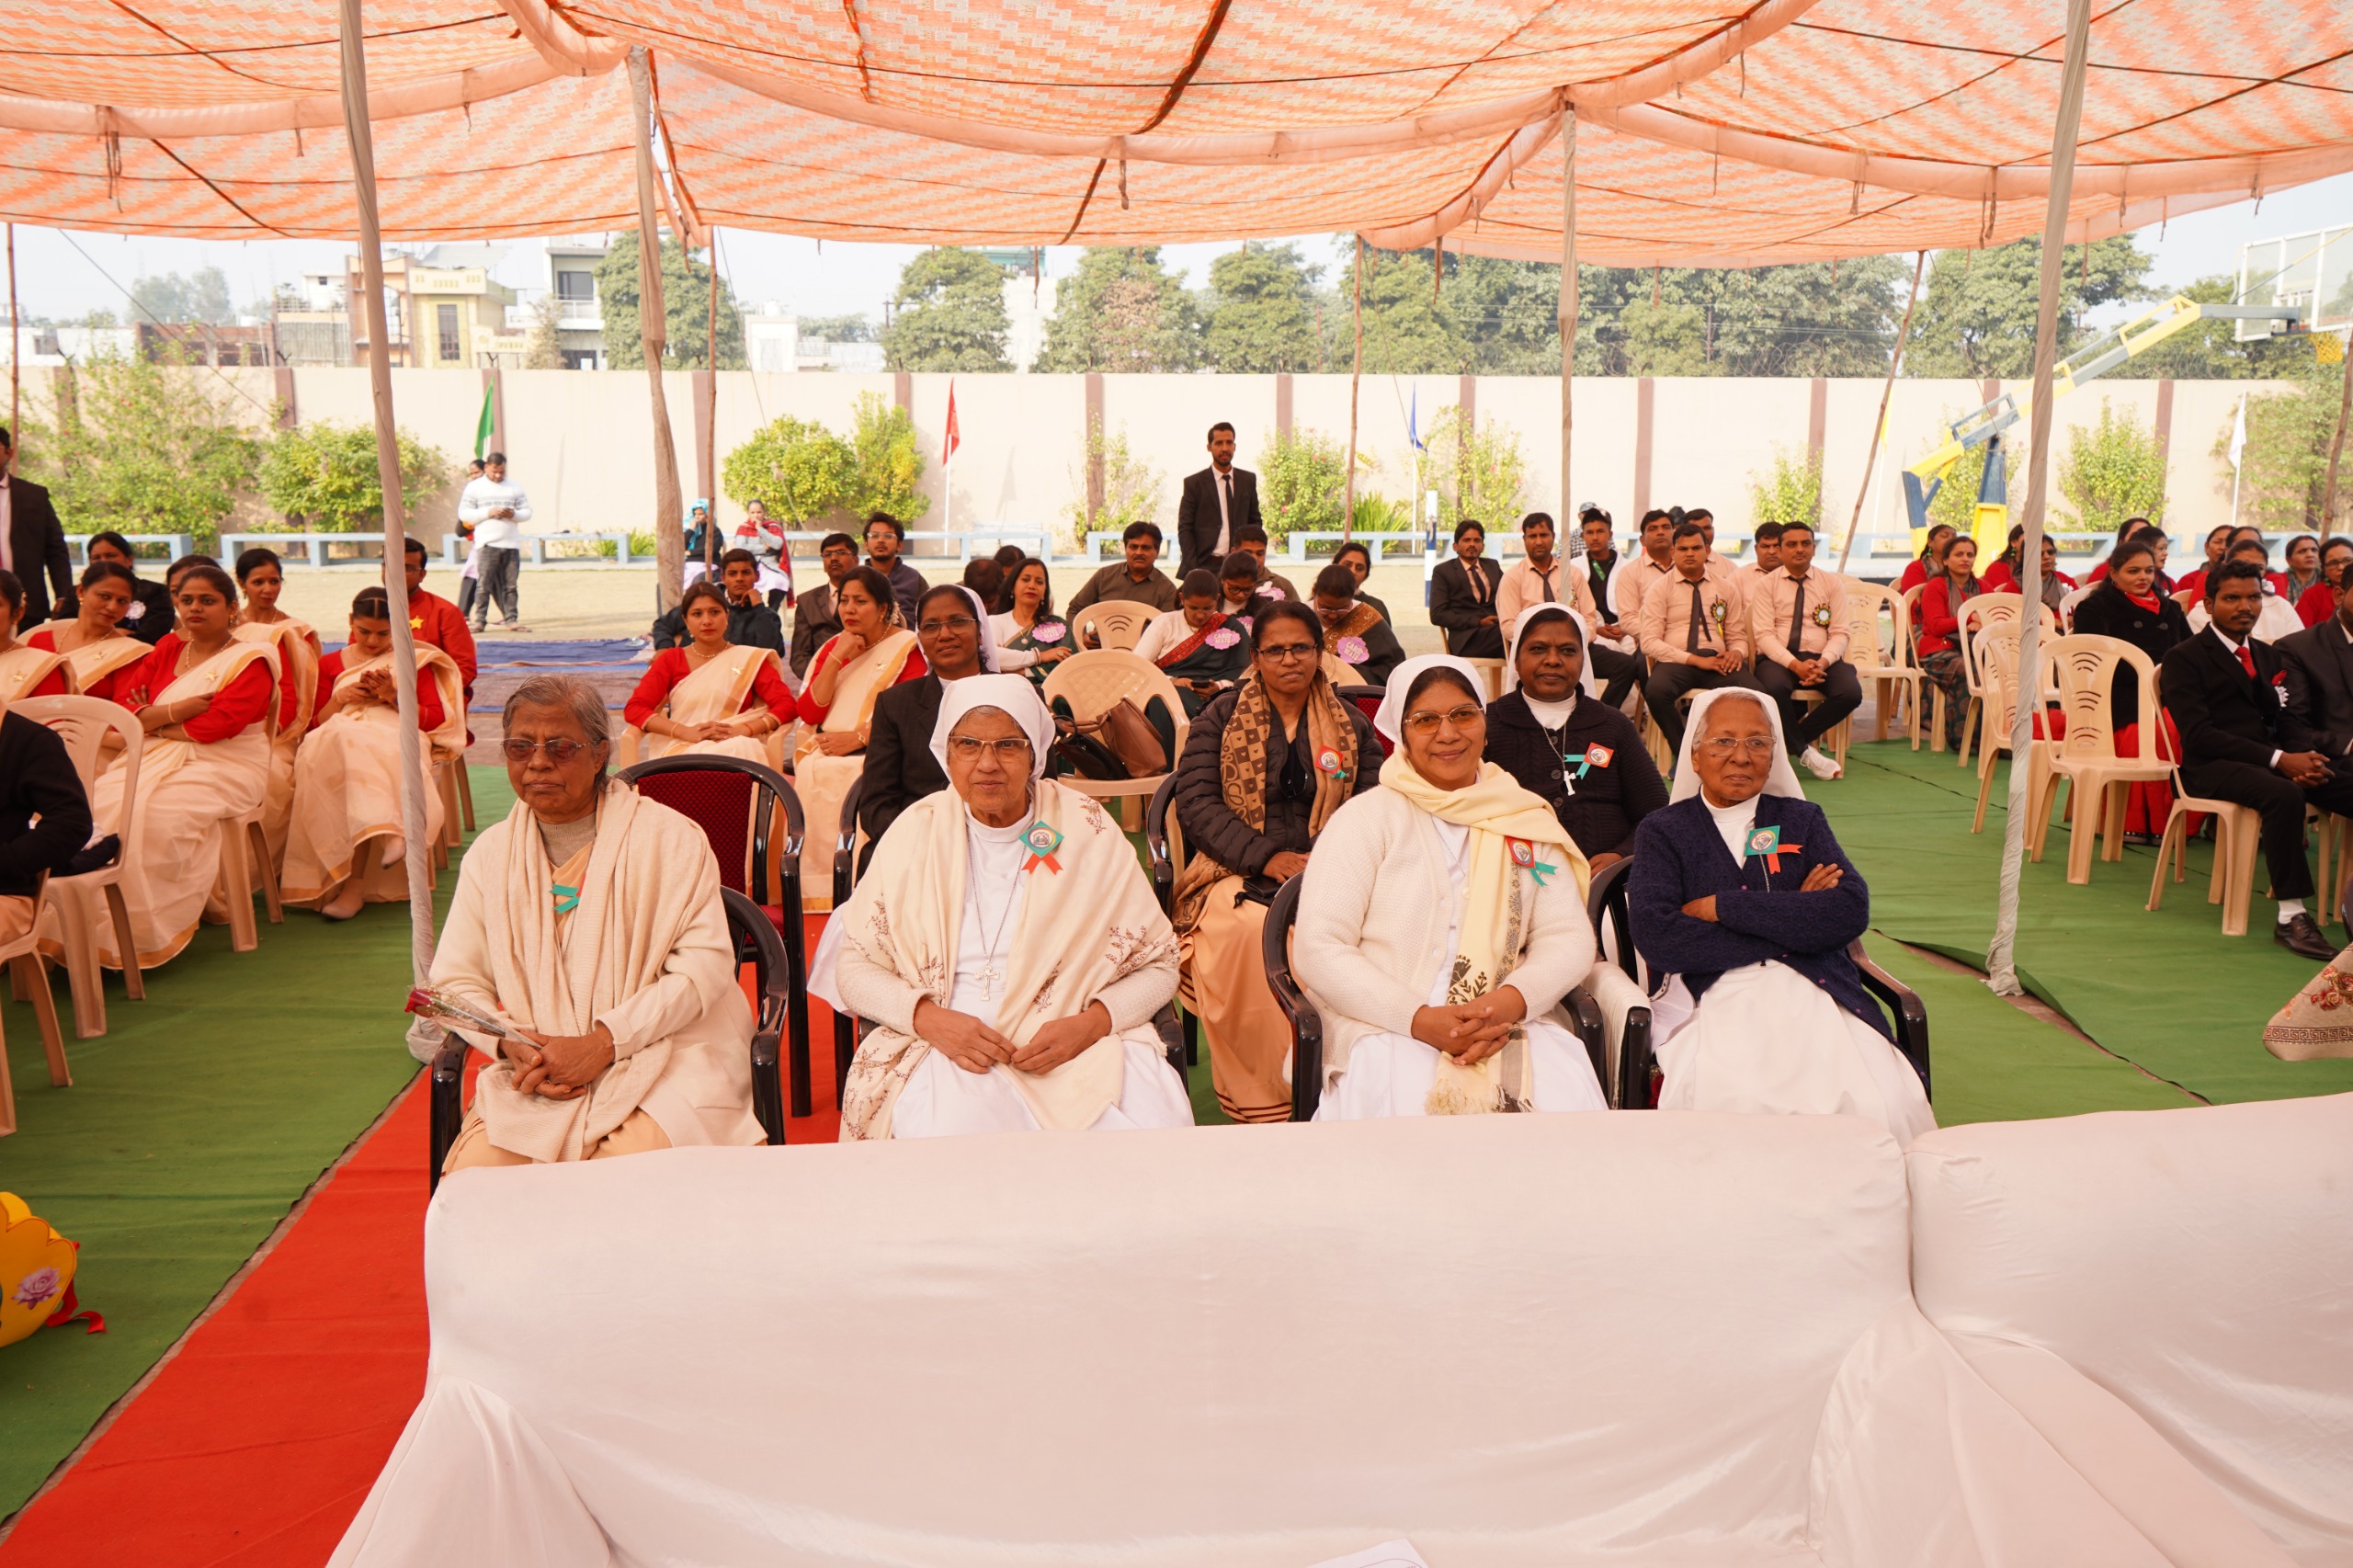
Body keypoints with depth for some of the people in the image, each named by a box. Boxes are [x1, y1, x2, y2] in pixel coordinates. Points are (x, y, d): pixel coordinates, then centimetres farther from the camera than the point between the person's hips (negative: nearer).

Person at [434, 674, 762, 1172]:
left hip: (665, 1059, -3)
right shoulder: (491, 853, 12)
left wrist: (601, 1043, -16)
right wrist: (512, 1046, -9)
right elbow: (454, 981, 12)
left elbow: (707, 963, -9)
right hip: (535, 1070, 4)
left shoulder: (670, 837, -2)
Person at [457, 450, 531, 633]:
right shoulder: (474, 487, 7)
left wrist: (514, 514, -8)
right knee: (484, 583, -6)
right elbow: (463, 514, 1)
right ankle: (480, 620, -1)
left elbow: (527, 512, 13)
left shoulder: (515, 488, 15)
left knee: (511, 585, 2)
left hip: (511, 544, 3)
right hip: (487, 544, -3)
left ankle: (511, 620, 5)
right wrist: (488, 513, -11)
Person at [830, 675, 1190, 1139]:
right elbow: (854, 966, 10)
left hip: (1082, 1044, 1)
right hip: (948, 1047, 0)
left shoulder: (1088, 833, 5)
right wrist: (928, 1018, -9)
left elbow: (1157, 965, 8)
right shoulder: (916, 834, 7)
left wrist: (1090, 1024, -11)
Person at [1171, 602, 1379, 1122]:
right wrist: (1267, 858, -12)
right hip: (1237, 872, -1)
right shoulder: (1220, 718, 11)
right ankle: (1263, 1102, -24)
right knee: (1249, 928, -37)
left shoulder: (1352, 727, 16)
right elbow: (1195, 802, 0)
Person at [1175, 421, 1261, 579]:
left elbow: (1255, 521, 19)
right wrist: (1192, 569, -10)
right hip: (1205, 565, -2)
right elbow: (1184, 529, 0)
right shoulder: (1194, 483, 2)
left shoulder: (1248, 480, 12)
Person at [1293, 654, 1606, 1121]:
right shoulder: (1368, 817, 4)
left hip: (1506, 1025, 3)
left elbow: (1569, 937, 8)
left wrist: (1511, 1001, -14)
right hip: (1385, 1028, -3)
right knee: (1408, 1098, -34)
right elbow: (1317, 949, -5)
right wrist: (1420, 1020, -17)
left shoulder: (1529, 822, 15)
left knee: (1567, 1084, -28)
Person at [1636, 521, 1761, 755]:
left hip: (1718, 661, 2)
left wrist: (1737, 653, -6)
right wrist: (1696, 660, -12)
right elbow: (1650, 642, -3)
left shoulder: (1726, 590, 19)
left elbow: (1738, 637, 21)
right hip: (1676, 661, -2)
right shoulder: (1659, 589, 8)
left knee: (1754, 692, -30)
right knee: (1656, 690, -38)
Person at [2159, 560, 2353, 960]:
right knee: (2284, 795, -37)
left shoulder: (2269, 656, 23)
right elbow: (2198, 735, -12)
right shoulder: (2183, 659, -1)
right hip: (2212, 767, -7)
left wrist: (2304, 757, -8)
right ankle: (2290, 918, -33)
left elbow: (2286, 724, 18)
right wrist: (2279, 760, -20)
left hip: (2273, 761, 7)